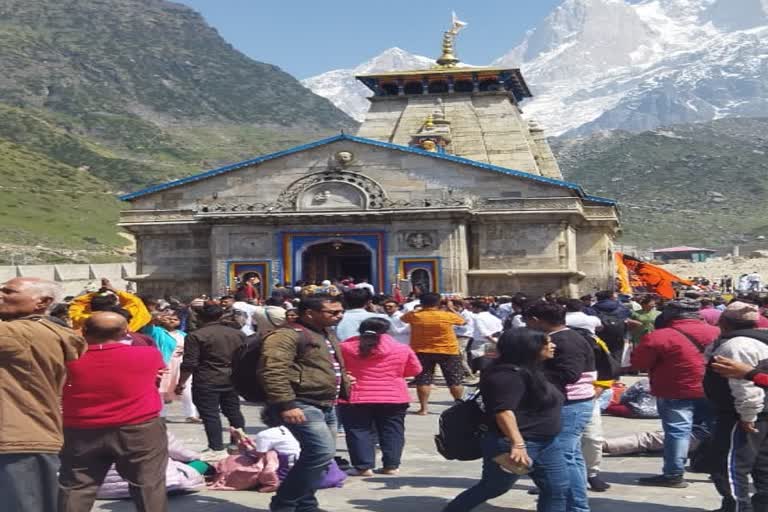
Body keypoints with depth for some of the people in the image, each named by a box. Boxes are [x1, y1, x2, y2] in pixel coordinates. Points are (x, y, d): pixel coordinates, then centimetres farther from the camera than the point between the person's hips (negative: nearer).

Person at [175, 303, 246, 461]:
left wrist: (181, 383, -2)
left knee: (210, 414, -2)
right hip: (232, 380, 6)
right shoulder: (238, 334, 8)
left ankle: (217, 449, -4)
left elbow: (189, 364, -11)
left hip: (207, 382, -6)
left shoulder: (195, 336, -9)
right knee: (233, 412, 15)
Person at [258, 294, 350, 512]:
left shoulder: (328, 334, 19)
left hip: (326, 406, 10)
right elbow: (273, 371, -23)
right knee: (322, 452, -19)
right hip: (302, 406, -10)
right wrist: (286, 405, -27)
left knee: (319, 456, 11)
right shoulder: (287, 335, -13)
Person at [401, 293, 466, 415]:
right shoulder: (448, 316, -10)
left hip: (422, 352, 1)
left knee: (423, 381, 5)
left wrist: (419, 309, 23)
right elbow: (462, 321, 10)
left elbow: (403, 318, 17)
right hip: (448, 351, -1)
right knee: (455, 381, 10)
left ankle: (424, 408, 1)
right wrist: (451, 309, 22)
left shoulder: (414, 316, -6)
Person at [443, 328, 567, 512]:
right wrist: (517, 444, -40)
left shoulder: (530, 371, 12)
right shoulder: (508, 375, -21)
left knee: (558, 490, 4)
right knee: (490, 489, 5)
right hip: (512, 445, -10)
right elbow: (504, 410, -32)